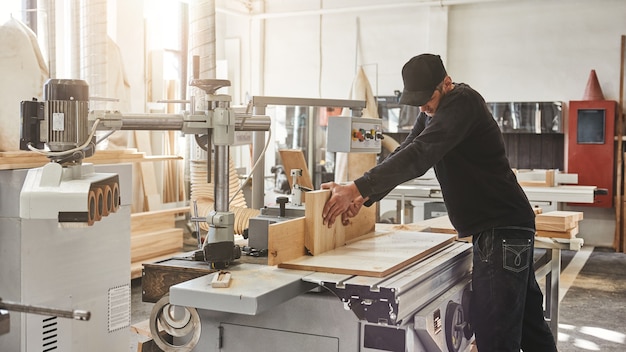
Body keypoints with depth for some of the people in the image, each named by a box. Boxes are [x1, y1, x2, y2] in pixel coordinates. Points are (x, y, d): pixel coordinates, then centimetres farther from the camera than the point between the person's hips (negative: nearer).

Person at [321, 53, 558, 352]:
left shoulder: (463, 101, -17)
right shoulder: (435, 111, 14)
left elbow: (419, 155, -29)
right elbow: (405, 154, 8)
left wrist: (356, 188, -34)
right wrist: (364, 196, -7)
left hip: (503, 229, -10)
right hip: (495, 229, 10)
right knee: (531, 328, 20)